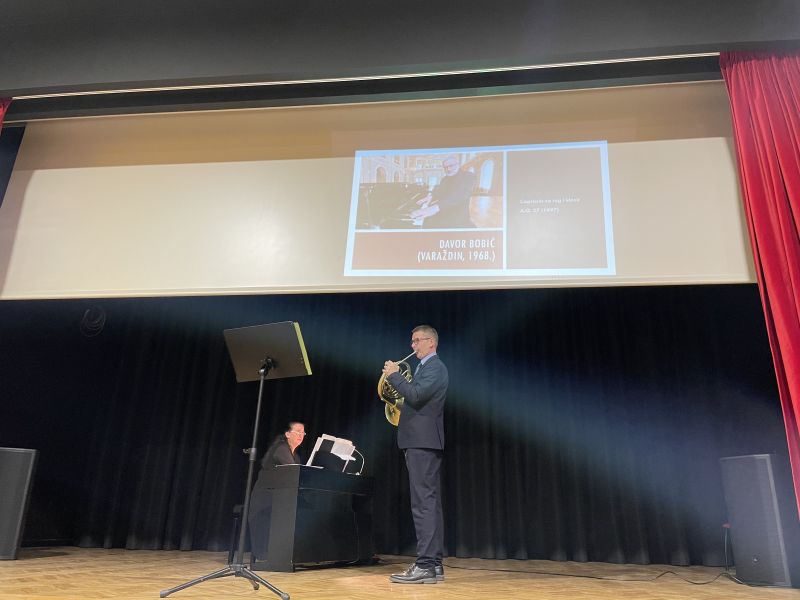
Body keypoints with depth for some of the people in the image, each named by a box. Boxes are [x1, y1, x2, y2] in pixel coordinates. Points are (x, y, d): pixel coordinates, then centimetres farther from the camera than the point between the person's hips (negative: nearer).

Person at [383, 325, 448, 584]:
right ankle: (434, 564, 15)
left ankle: (425, 565, -10)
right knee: (429, 503, 10)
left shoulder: (435, 367, -9)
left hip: (422, 440, -11)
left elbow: (415, 395, -22)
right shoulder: (427, 367, 22)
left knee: (423, 503, -11)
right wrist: (396, 378, 14)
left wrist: (394, 375, -11)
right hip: (421, 440, 11)